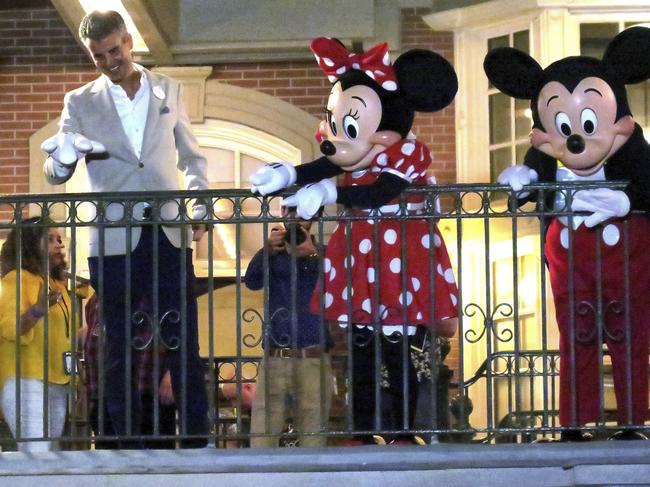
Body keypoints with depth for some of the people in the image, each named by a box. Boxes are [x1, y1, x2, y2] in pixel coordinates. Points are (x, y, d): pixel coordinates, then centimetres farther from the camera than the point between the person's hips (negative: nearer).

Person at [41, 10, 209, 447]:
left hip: (168, 236, 0)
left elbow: (191, 157, 18)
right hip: (114, 243, 0)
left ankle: (196, 441, 3)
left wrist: (200, 208, 3)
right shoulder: (81, 103, 6)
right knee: (119, 352, 3)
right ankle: (129, 444, 9)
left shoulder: (169, 91, 11)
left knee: (184, 345, -2)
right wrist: (64, 156, -21)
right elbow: (56, 174, 3)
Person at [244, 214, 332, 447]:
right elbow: (252, 281, -3)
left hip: (313, 360, -1)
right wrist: (268, 250, -21)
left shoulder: (322, 256, 11)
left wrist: (312, 253, -23)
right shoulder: (274, 257, 16)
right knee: (261, 438, -7)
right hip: (274, 358, 1)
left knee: (313, 437, -4)